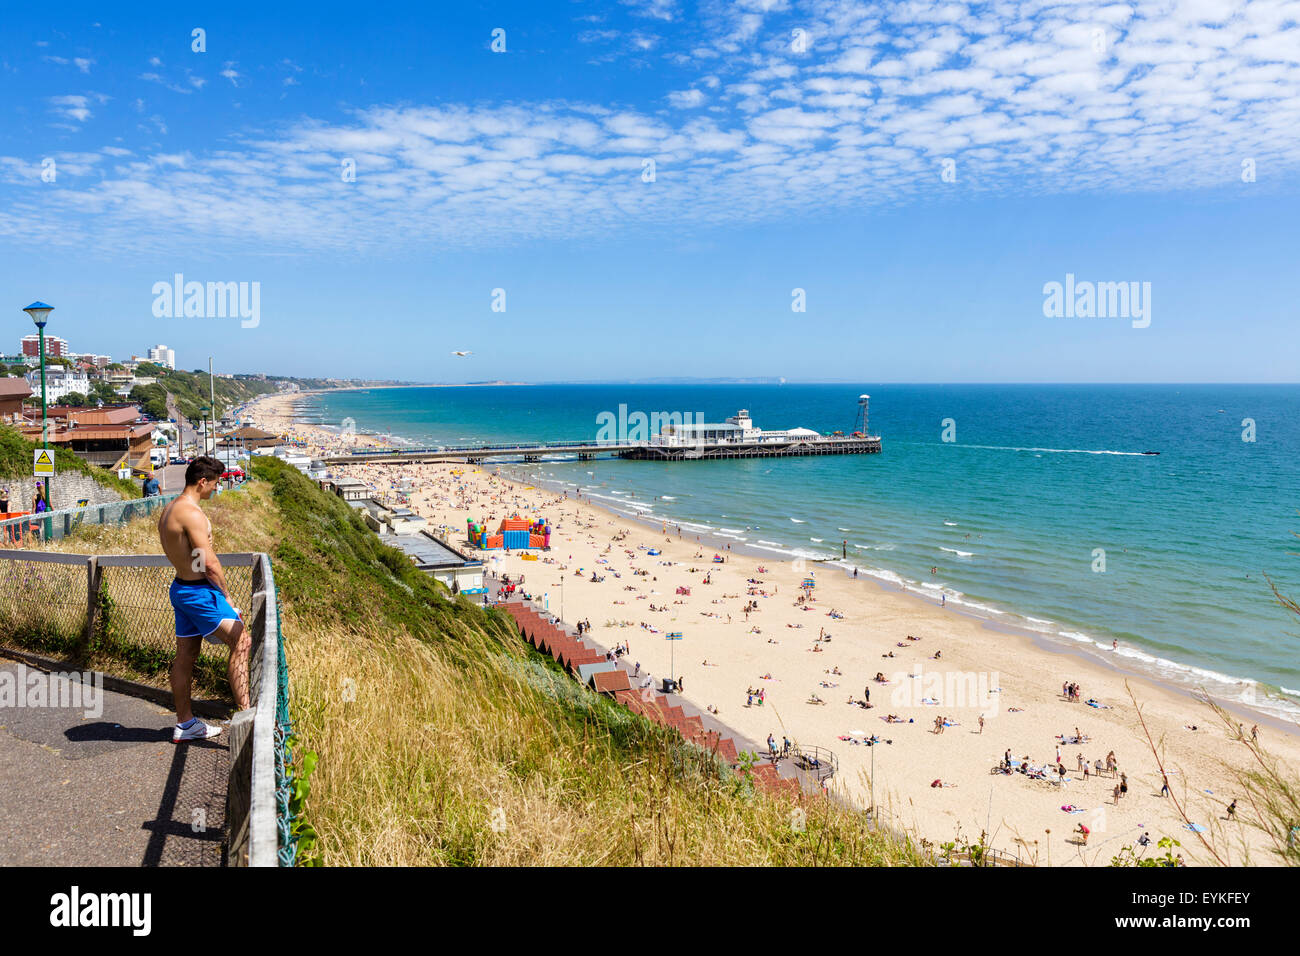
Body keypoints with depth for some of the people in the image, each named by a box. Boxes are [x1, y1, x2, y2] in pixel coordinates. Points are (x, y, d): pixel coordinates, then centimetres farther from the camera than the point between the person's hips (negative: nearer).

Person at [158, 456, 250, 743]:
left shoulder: (168, 510, 12)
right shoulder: (192, 513, -20)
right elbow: (210, 563, -22)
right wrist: (226, 596, -9)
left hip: (180, 588, 10)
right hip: (199, 591, -10)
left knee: (186, 656, 14)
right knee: (242, 643, -8)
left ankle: (185, 724, 24)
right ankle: (245, 713, -8)